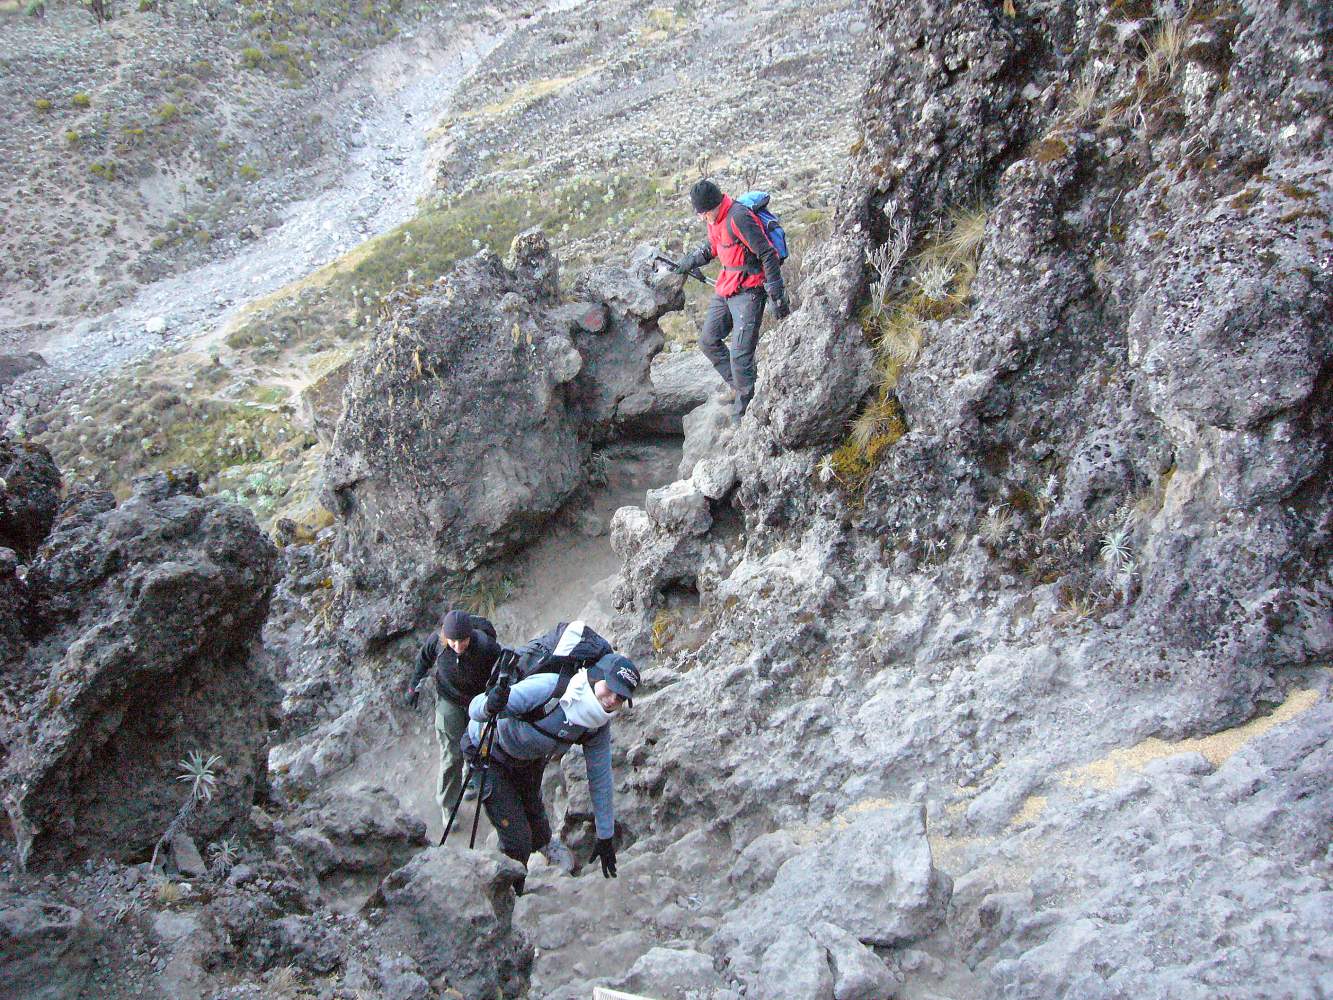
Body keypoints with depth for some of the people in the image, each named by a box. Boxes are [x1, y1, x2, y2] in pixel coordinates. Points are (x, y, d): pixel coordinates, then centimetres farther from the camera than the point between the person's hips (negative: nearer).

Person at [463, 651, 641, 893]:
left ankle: (543, 843, 64)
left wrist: (606, 837, -3)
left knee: (533, 808, 28)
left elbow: (600, 781, -8)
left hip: (531, 761, 5)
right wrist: (489, 706, -62)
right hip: (488, 753, -5)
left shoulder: (598, 728, -21)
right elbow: (475, 709, -37)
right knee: (517, 841, -5)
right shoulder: (547, 688, -41)